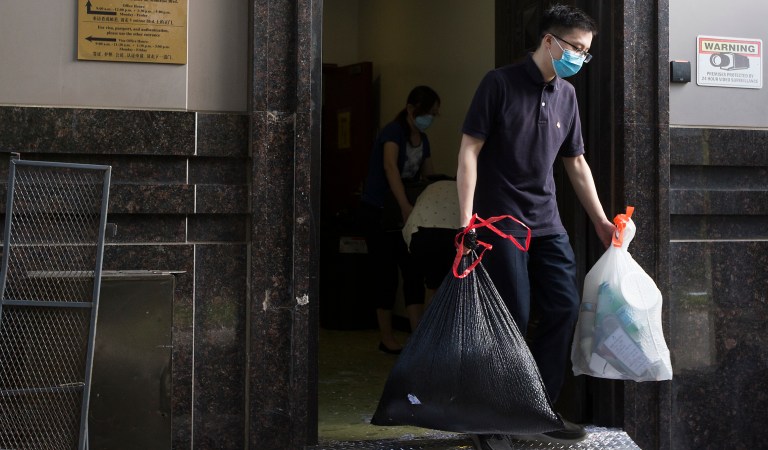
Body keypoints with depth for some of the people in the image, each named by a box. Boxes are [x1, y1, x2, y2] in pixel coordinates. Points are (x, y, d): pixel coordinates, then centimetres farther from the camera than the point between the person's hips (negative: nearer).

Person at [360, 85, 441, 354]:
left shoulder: (423, 141, 7)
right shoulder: (393, 132, -17)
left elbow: (429, 178, 12)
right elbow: (390, 166, -33)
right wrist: (405, 206, -45)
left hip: (405, 213, 7)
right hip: (378, 212, -7)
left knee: (414, 270, 0)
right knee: (386, 272, -2)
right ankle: (387, 338, 7)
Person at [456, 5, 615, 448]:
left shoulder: (567, 95, 11)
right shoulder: (500, 83, -7)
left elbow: (577, 163, 18)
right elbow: (470, 151, -10)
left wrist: (601, 220, 16)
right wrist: (466, 220, -16)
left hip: (546, 221, 7)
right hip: (501, 220, -6)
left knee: (565, 307, 2)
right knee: (514, 317, -7)